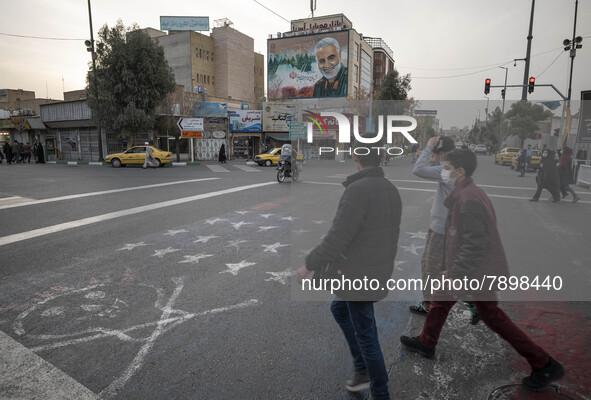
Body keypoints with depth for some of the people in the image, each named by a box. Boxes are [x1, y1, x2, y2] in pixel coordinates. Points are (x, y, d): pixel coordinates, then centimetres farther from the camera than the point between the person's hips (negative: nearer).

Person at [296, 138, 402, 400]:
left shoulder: (358, 191, -26)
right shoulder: (391, 190, 2)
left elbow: (337, 239, -25)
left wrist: (308, 265, -11)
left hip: (358, 275, -9)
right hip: (376, 270, 9)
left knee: (365, 336, 8)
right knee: (339, 310, 28)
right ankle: (364, 370, 34)